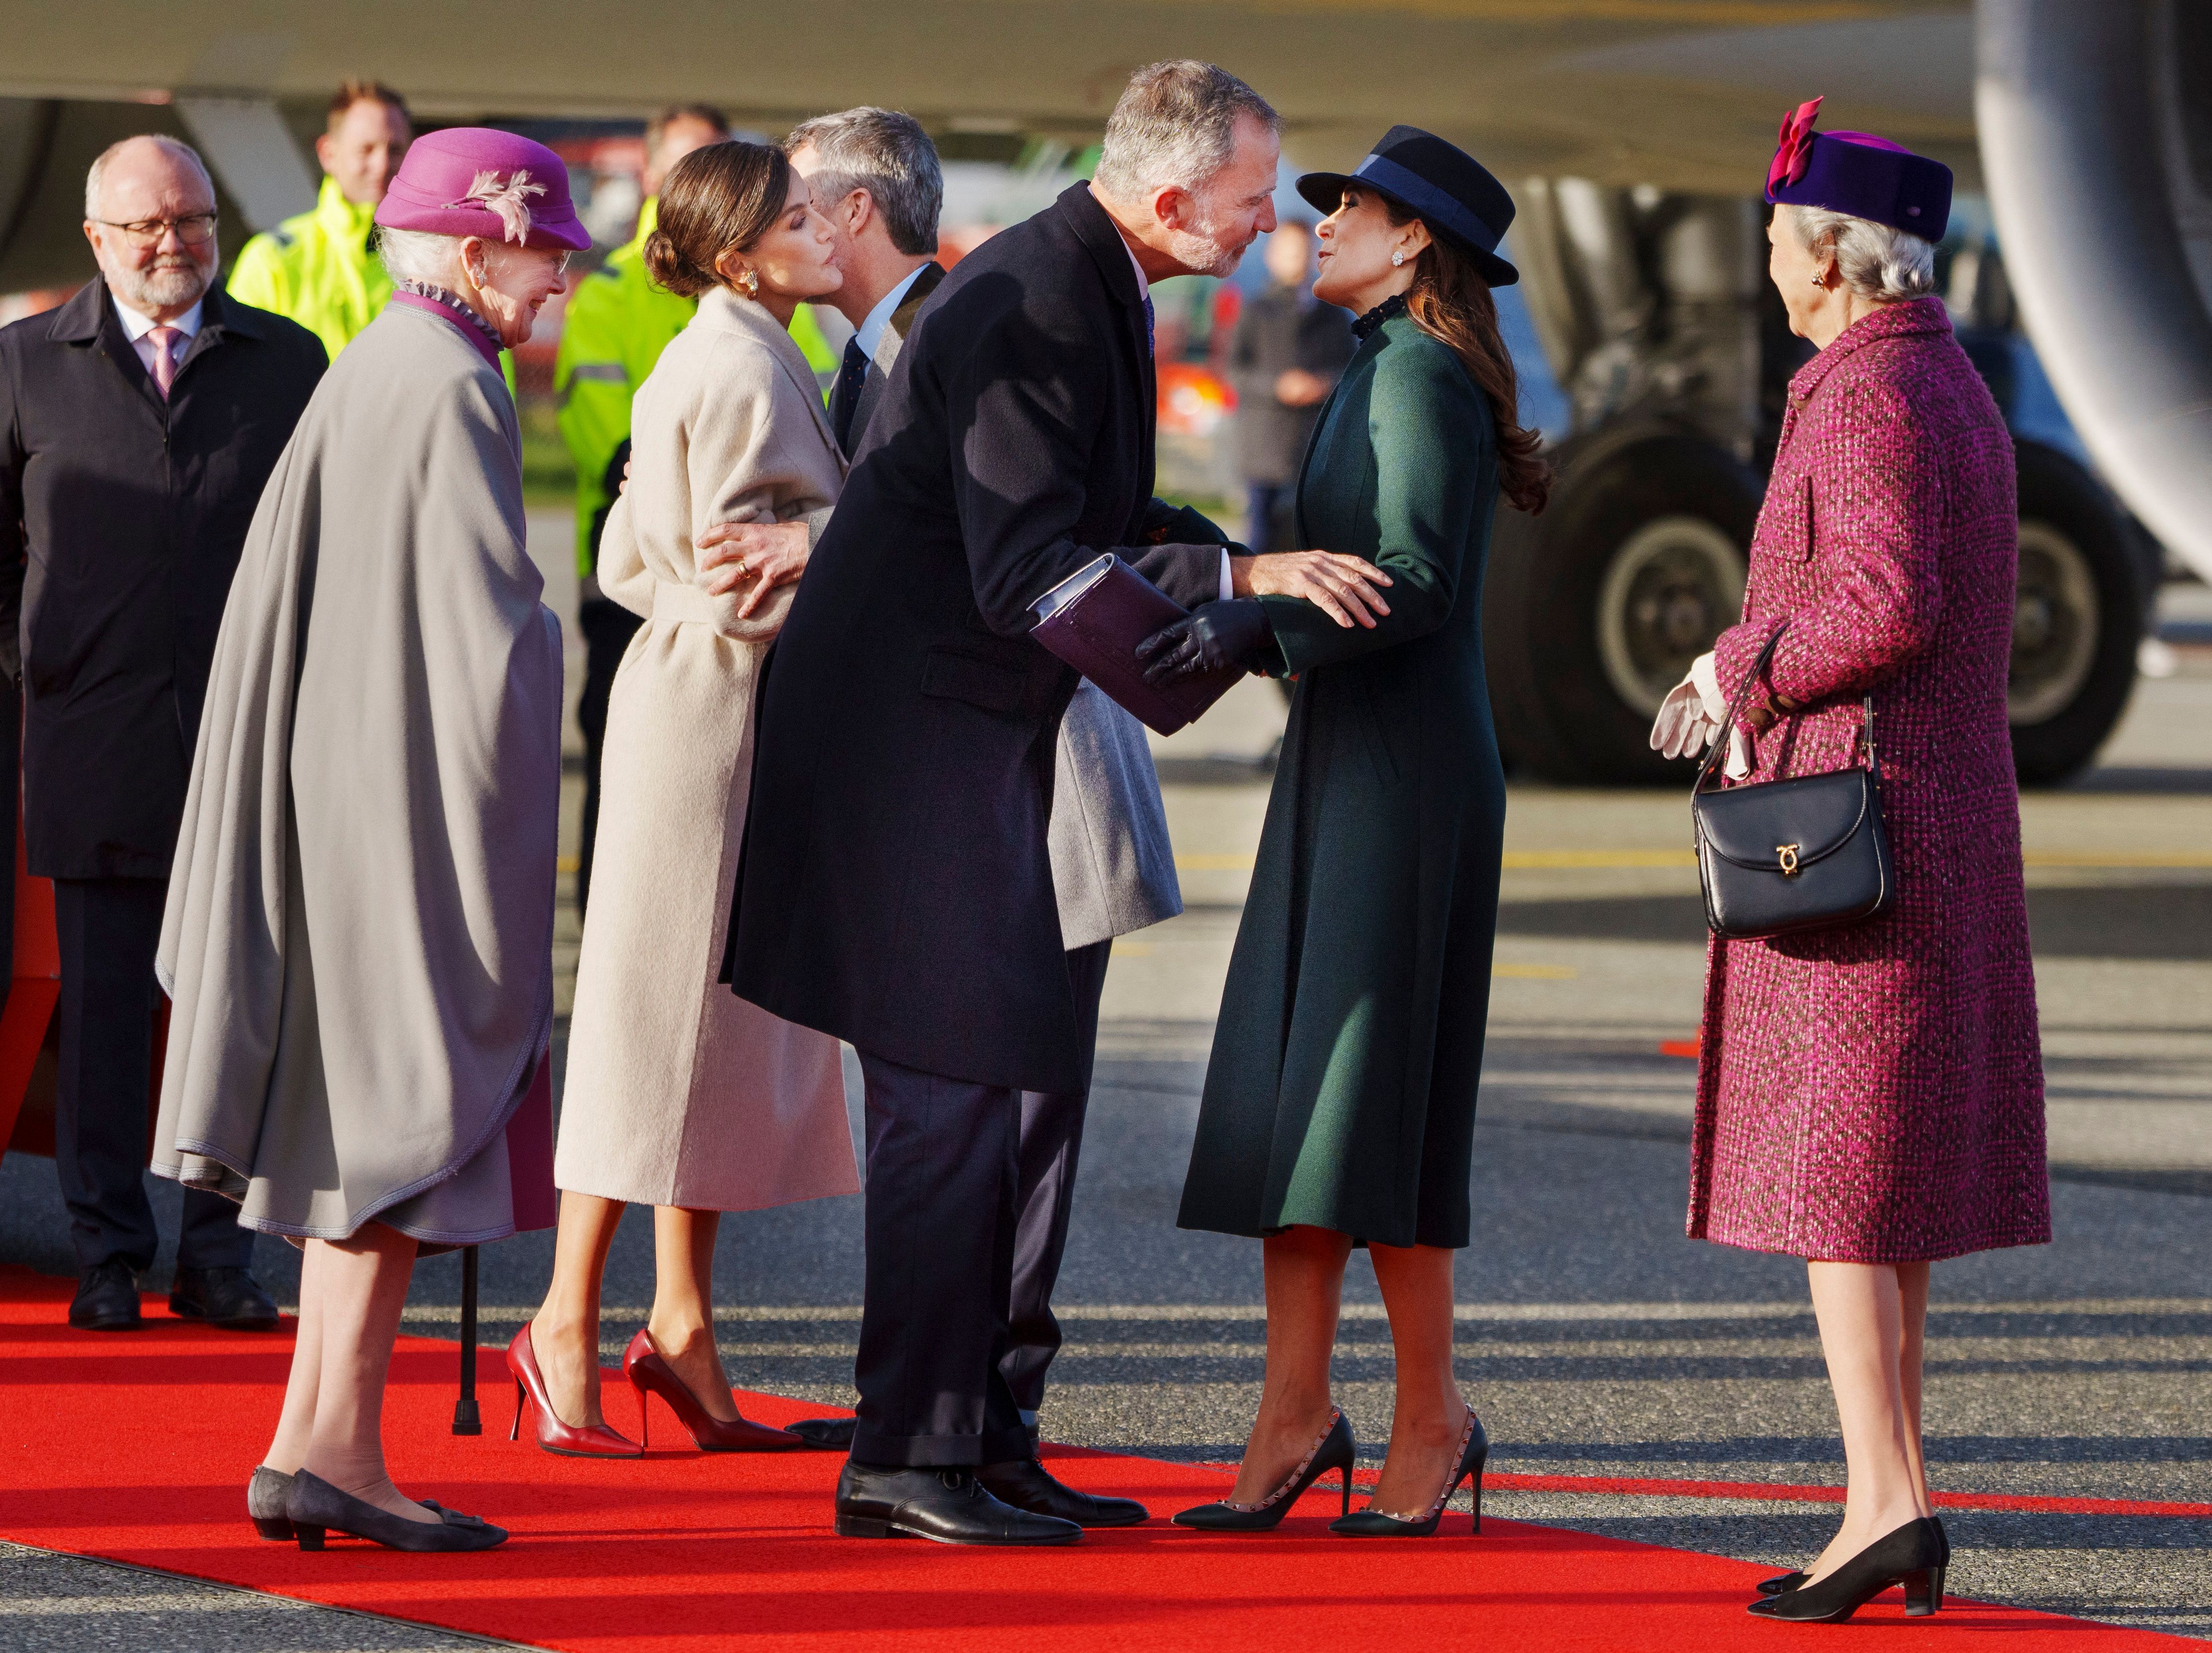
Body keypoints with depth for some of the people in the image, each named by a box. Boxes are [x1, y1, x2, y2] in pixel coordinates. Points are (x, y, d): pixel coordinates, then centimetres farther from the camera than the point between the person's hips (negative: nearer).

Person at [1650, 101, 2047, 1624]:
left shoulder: (1868, 393, -14)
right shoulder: (1959, 394, 16)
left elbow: (1887, 601, -25)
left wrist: (1739, 661, -10)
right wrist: (1748, 679, 14)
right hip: (1951, 815, 10)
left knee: (1825, 1169, -8)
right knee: (1887, 1181, 10)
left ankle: (1882, 1497, -14)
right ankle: (1902, 1511, 10)